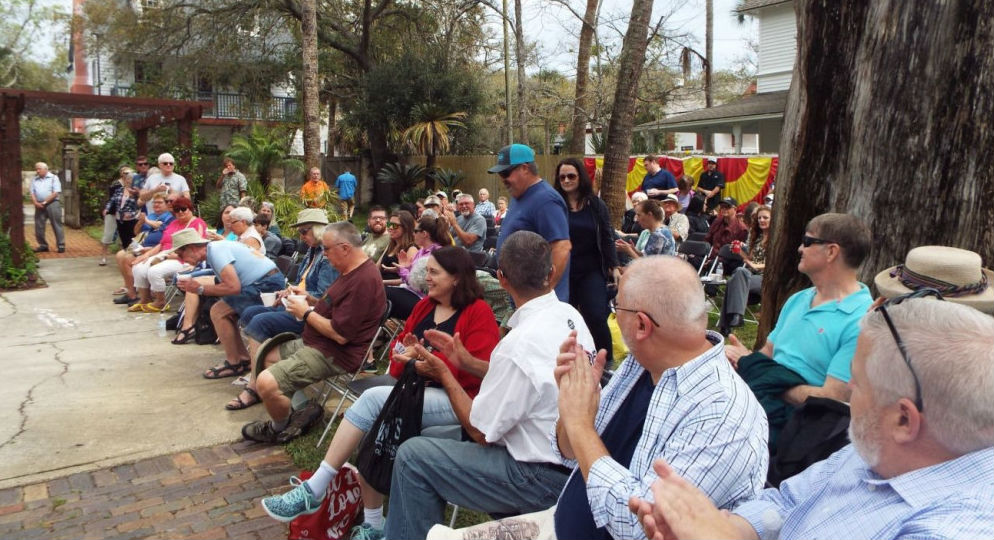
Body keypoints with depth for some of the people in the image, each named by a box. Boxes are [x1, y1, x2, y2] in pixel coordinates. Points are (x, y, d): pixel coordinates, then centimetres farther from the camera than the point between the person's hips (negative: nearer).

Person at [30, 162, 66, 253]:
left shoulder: (53, 178, 1)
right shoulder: (34, 180, 15)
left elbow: (56, 193, -8)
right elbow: (32, 193, 11)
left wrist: (45, 202, -12)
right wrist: (36, 203, -7)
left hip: (52, 204, -5)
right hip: (39, 206, 5)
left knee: (57, 226, -4)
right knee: (39, 226, 5)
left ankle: (61, 245, -1)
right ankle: (43, 245, 15)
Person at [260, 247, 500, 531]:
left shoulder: (478, 312, -7)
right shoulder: (425, 305, 16)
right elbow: (400, 343, 20)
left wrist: (429, 362, -22)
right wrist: (404, 351, -5)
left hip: (456, 401, -7)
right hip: (416, 390, 7)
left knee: (374, 398, -27)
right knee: (372, 430, -24)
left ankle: (313, 492, -21)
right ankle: (372, 523, -14)